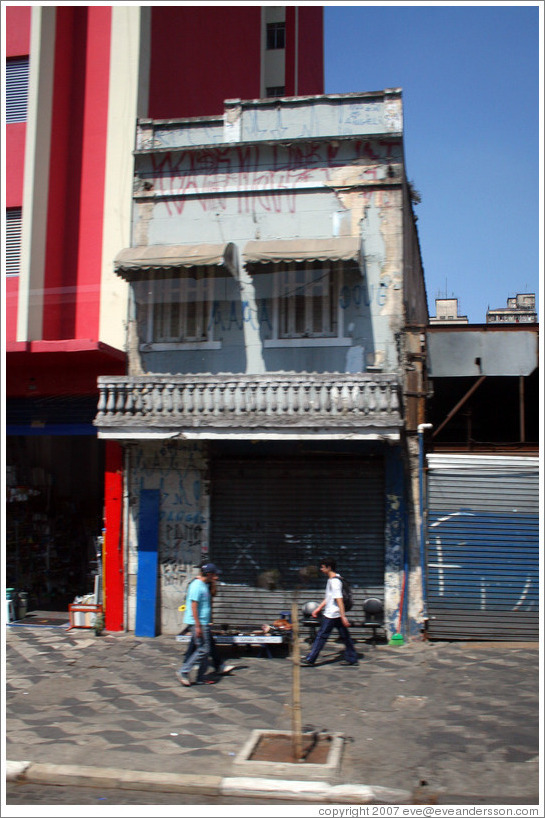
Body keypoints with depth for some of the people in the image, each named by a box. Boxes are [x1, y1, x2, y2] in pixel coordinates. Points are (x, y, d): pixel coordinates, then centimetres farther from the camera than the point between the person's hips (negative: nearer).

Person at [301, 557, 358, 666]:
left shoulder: (334, 582, -18)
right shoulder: (331, 580, 14)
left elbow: (339, 600, -23)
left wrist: (343, 616, -26)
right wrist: (318, 609, 25)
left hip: (331, 615, -10)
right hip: (336, 615, 10)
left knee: (321, 636, -2)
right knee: (345, 636, 10)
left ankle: (310, 659, 4)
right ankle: (352, 659, 14)